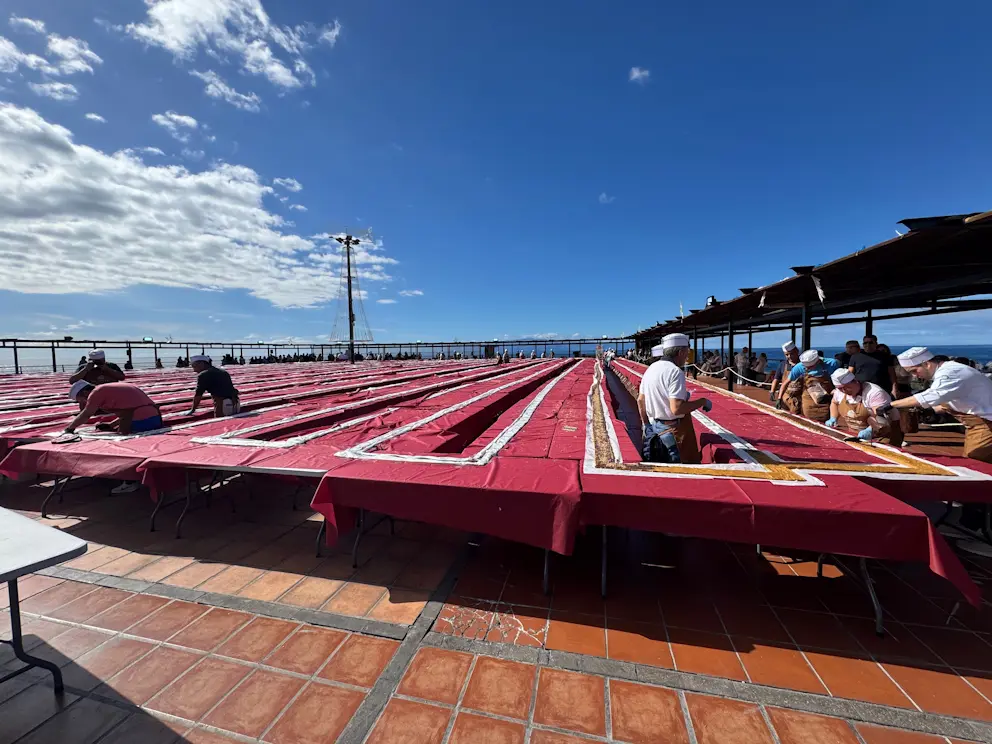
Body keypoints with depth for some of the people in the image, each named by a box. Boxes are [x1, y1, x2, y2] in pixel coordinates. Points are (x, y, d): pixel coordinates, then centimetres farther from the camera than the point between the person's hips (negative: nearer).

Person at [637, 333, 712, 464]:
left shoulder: (650, 369, 6)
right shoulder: (676, 372, -19)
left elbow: (640, 400, 11)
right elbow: (676, 408, -27)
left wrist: (645, 424, 19)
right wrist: (702, 401, -13)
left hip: (653, 428, 8)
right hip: (673, 430, -8)